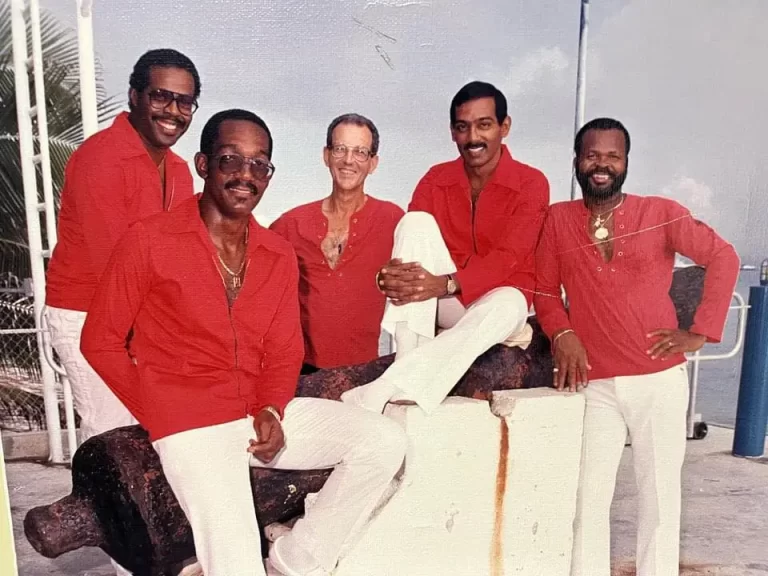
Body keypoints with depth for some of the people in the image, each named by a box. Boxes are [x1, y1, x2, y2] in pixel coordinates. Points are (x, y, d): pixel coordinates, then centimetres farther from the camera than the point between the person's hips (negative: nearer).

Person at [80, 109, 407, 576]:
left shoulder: (280, 256, 8)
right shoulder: (149, 241, -5)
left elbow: (285, 352, 11)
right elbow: (101, 342, 0)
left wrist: (272, 411, -7)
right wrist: (160, 417, -7)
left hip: (264, 415, 5)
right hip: (189, 422, -5)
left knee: (386, 441, -7)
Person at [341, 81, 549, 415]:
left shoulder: (531, 183, -8)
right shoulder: (435, 179, 3)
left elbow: (507, 259, -19)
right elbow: (412, 235, -7)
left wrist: (446, 284, -36)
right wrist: (390, 275, -31)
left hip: (496, 299, -2)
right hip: (440, 304, 3)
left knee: (507, 305, -39)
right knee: (416, 221, -22)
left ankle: (381, 392, -40)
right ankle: (409, 363, -31)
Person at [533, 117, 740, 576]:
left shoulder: (661, 212, 0)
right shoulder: (557, 219, 2)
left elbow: (723, 258, 4)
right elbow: (544, 288, 5)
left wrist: (701, 331, -2)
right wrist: (562, 333, -12)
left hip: (659, 379, 0)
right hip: (595, 384, 0)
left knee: (660, 495, 11)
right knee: (588, 497, 4)